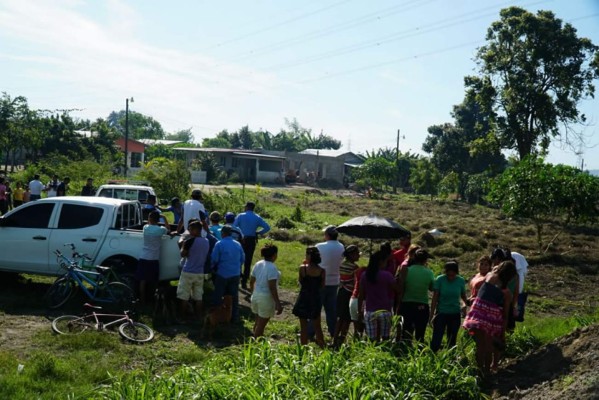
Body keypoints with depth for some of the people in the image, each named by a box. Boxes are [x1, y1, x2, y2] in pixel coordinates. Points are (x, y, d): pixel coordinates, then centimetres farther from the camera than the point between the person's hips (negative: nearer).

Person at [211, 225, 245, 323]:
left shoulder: (219, 244, -13)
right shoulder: (238, 244, 2)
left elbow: (214, 259, -11)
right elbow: (243, 259, 8)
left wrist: (214, 267, 9)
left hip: (222, 274, -4)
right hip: (235, 274, 4)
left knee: (218, 296, 8)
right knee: (234, 296, 12)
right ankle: (235, 317, 18)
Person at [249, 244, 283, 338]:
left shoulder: (258, 264, 4)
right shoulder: (272, 268, -20)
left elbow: (251, 282, 11)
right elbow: (272, 288, -23)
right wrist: (278, 303, -21)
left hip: (256, 295, 8)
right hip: (266, 298, -8)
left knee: (258, 321, 21)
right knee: (261, 324, 4)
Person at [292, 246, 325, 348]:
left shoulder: (303, 268, -14)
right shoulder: (322, 271, -7)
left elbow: (300, 281, -1)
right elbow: (322, 286, 0)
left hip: (304, 299, -2)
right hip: (316, 299, 2)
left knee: (304, 326, 10)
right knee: (317, 326, 16)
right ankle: (322, 347, 18)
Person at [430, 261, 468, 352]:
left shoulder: (461, 281, -4)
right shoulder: (440, 280, -10)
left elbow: (463, 296, 8)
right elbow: (435, 298, -7)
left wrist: (467, 303, -15)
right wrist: (432, 315, -8)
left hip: (455, 314, 2)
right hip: (441, 313, -2)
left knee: (452, 341, 10)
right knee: (436, 341, -9)